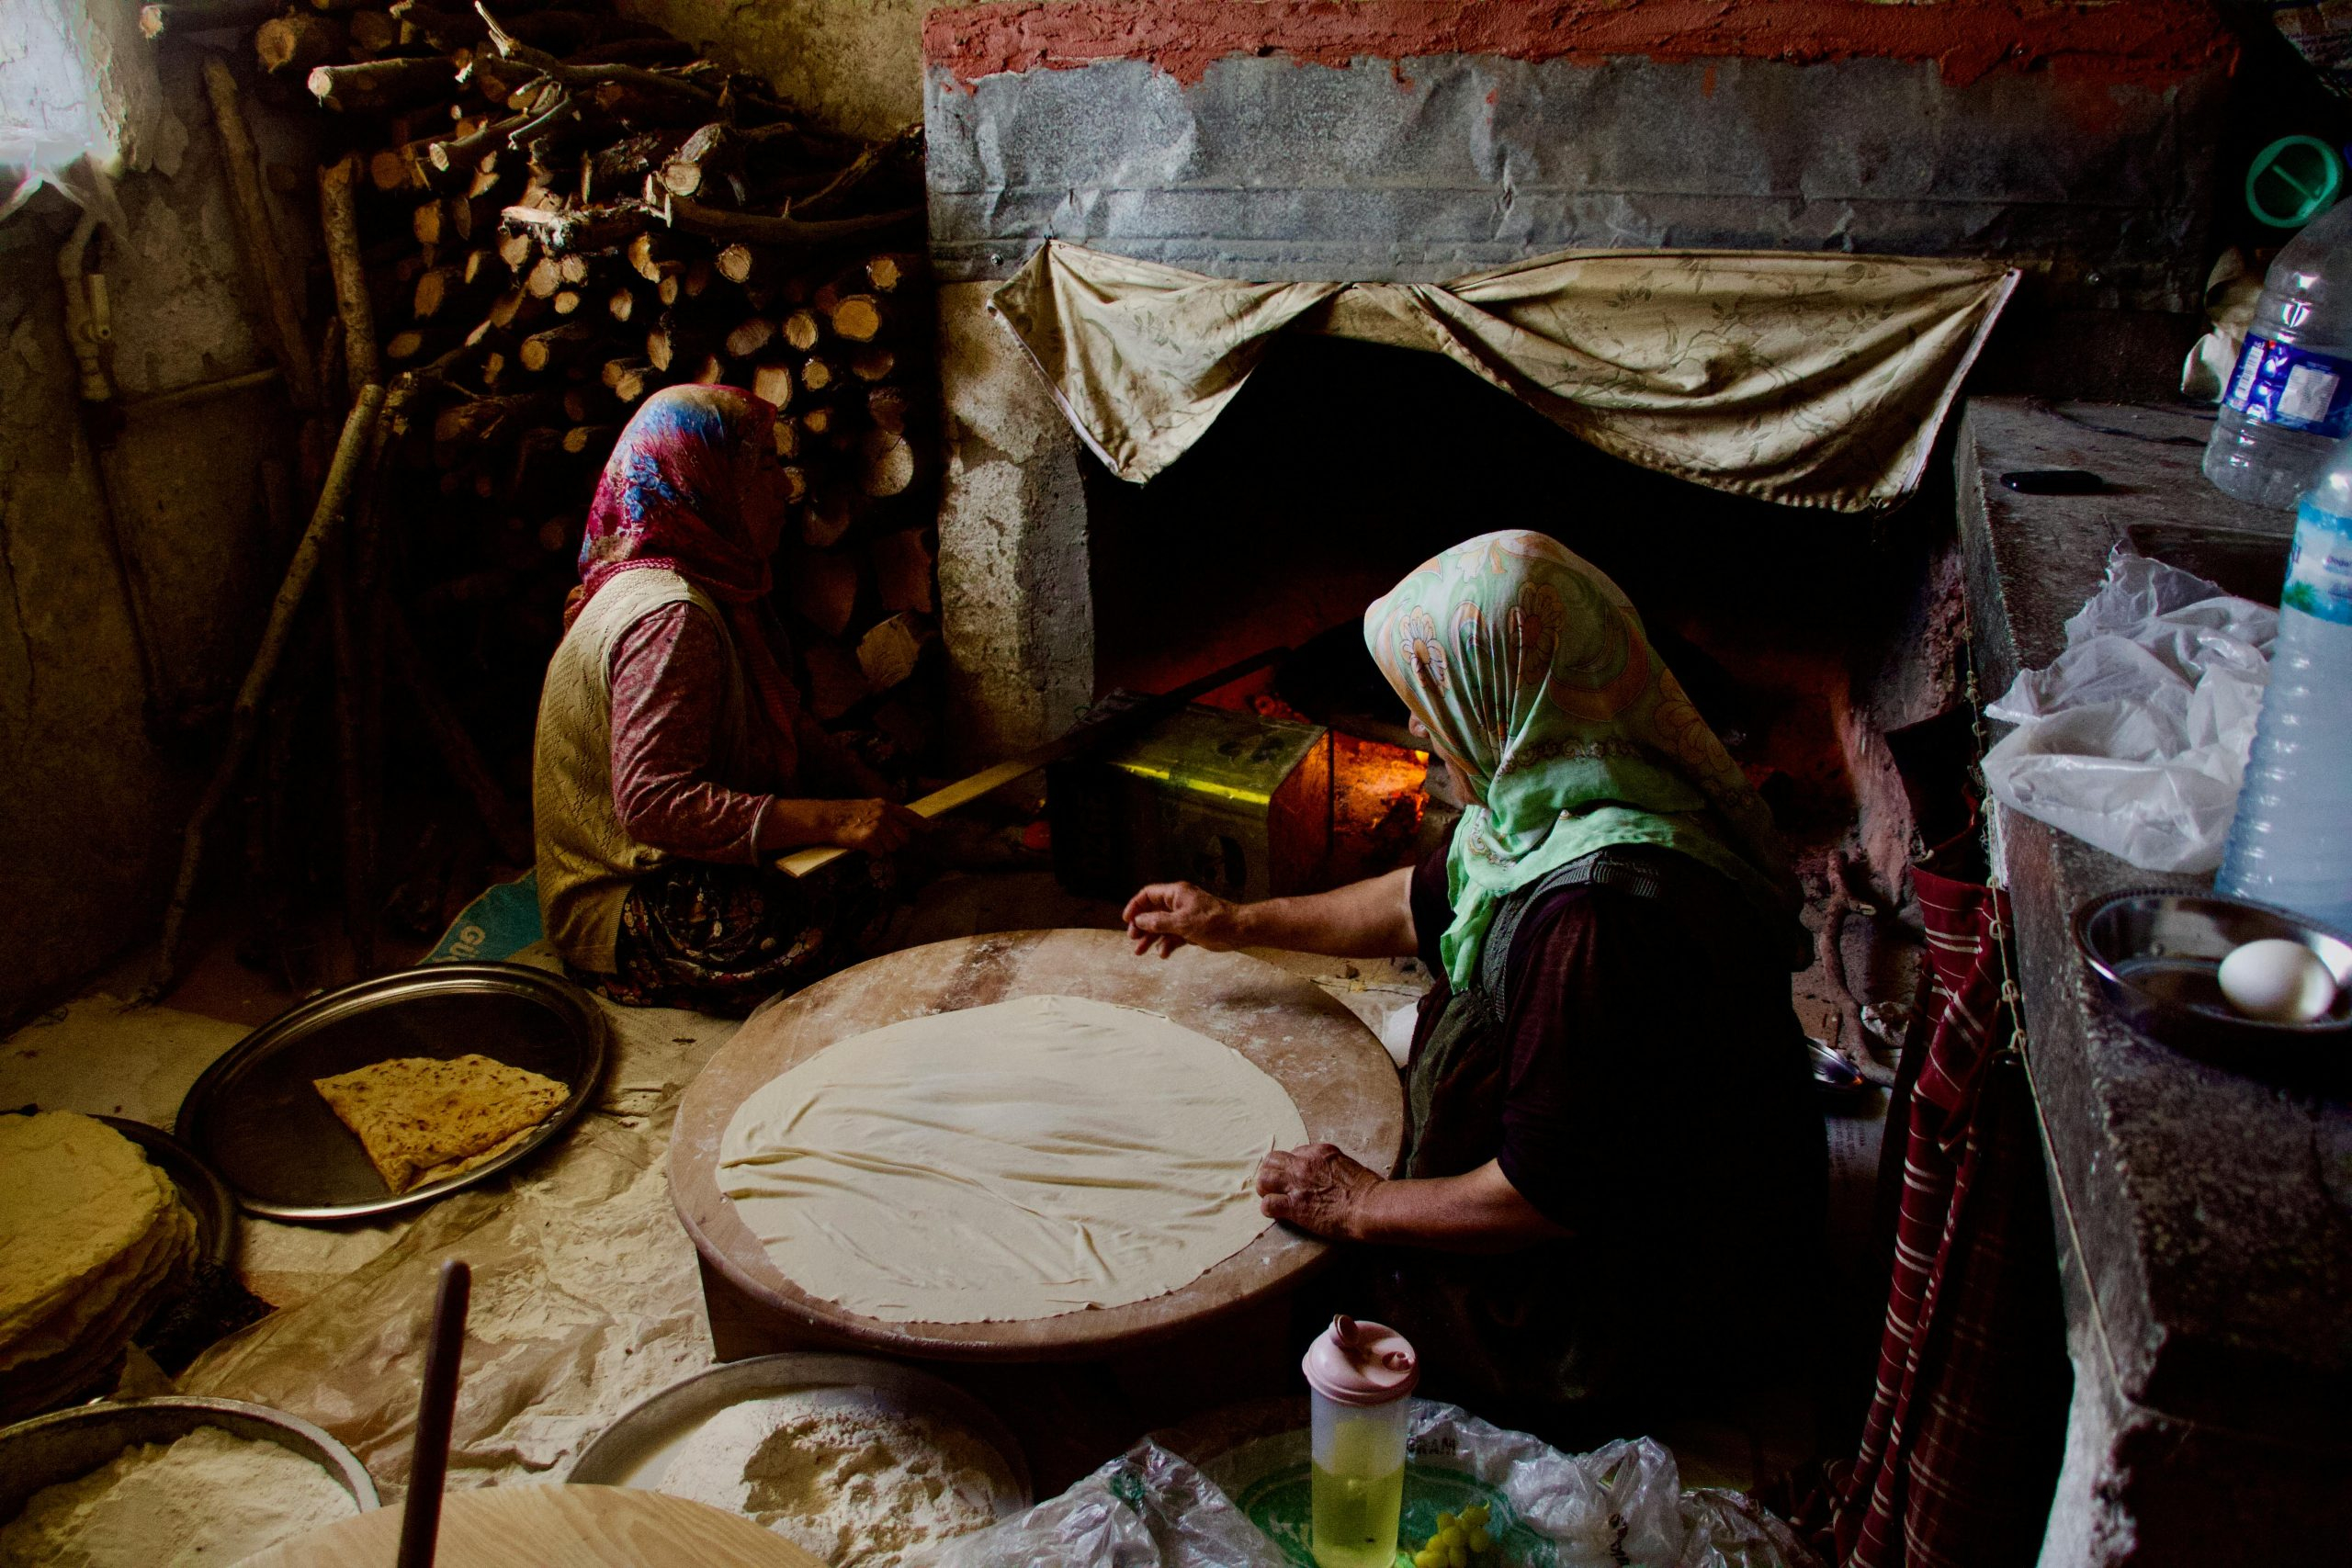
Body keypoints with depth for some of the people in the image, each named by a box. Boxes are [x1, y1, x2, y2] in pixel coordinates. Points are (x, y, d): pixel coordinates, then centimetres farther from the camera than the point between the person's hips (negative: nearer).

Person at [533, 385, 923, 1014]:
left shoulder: (711, 592, 9)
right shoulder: (668, 617, -25)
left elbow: (788, 730, 11)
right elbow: (652, 802, -31)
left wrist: (883, 803, -3)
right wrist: (830, 820, -32)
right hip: (625, 914, -10)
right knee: (863, 887, -26)